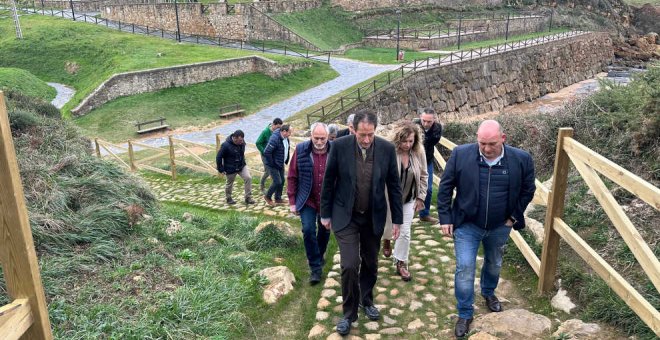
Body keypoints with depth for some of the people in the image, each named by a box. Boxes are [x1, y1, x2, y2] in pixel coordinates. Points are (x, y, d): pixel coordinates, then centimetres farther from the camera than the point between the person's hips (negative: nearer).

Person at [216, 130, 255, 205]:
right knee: (229, 184, 13)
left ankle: (248, 197, -3)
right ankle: (229, 198, 38)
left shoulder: (242, 143, -7)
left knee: (248, 178, -13)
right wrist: (221, 170, -13)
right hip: (230, 169, -4)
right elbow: (218, 157, -16)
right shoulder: (226, 145, -25)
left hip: (242, 166, 4)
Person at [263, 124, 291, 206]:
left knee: (282, 181, 13)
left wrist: (286, 161, 12)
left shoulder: (286, 138, 0)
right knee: (277, 181, -7)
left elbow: (287, 149, 17)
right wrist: (272, 164, -22)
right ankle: (267, 197, 15)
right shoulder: (275, 139, -28)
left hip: (281, 164, 9)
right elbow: (266, 152, -29)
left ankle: (278, 198, 28)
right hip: (273, 165, -8)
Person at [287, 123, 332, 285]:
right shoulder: (301, 150, -9)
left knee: (324, 231, 15)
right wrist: (292, 201, -4)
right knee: (308, 230, -14)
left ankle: (318, 257, 41)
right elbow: (292, 177, -3)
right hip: (307, 200, -1)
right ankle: (315, 267, 1)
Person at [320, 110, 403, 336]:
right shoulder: (339, 146, -14)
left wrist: (397, 219, 1)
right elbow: (328, 181, -3)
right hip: (345, 216, -2)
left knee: (370, 264, 15)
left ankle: (366, 301, 40)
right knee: (350, 265, -8)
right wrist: (325, 213, 2)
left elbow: (394, 185, -1)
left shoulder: (387, 148, -10)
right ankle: (349, 313, 13)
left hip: (374, 217, 2)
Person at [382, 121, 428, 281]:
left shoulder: (419, 153, -12)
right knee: (389, 225, 20)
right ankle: (386, 240, 56)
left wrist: (420, 197, 1)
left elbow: (423, 176, 1)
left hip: (408, 199, 2)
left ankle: (401, 263, 21)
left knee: (405, 232, 5)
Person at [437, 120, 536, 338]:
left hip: (500, 227, 2)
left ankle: (488, 293, 52)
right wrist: (445, 218, -8)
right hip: (467, 225, -2)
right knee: (464, 268, -4)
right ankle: (465, 314, 15)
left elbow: (528, 190, 3)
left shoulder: (521, 160, -13)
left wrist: (514, 216, 1)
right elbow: (445, 187, -8)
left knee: (494, 265, 23)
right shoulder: (460, 155, -17)